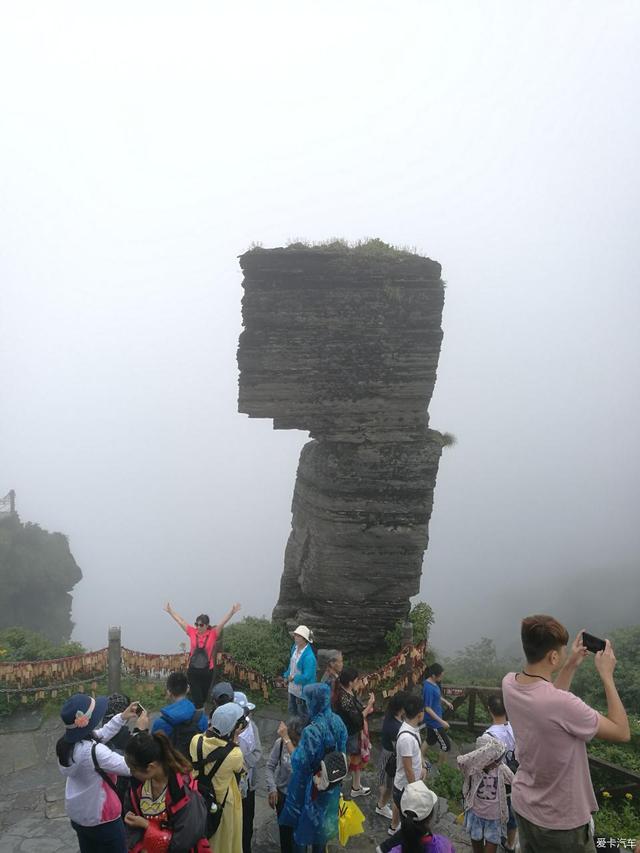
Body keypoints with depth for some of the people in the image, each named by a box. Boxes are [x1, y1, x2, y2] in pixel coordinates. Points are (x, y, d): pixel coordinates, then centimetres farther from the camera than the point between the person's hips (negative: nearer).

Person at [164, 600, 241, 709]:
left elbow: (223, 622, -16)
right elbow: (180, 620, 3)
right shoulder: (192, 632, -2)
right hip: (193, 670, 0)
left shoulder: (212, 634, -6)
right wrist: (169, 610, 7)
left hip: (207, 671, 0)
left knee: (204, 697, 16)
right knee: (196, 697, 0)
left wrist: (232, 612, -28)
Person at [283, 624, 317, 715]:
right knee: (292, 711, 25)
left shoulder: (309, 657, -30)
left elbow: (306, 676, -28)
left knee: (302, 715, 12)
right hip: (292, 687, 8)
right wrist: (287, 676, 7)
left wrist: (293, 678, -16)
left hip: (302, 690, -8)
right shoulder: (295, 647, -5)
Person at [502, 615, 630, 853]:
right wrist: (607, 675, -14)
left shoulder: (509, 683, -12)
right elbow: (622, 732, -20)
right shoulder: (562, 704, -35)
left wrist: (571, 666, 5)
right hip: (560, 822, -6)